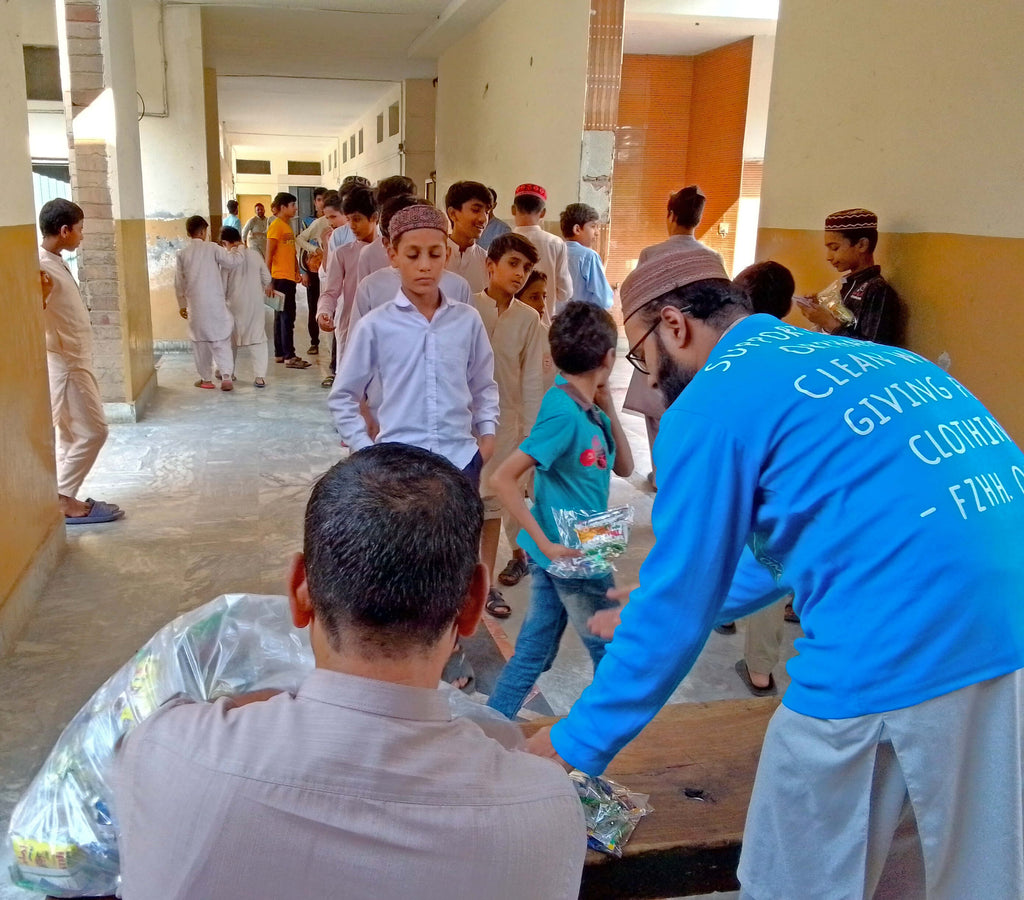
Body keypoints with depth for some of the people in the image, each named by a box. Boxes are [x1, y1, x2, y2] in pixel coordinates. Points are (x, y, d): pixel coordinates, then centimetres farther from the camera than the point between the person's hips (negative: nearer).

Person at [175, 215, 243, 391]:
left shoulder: (182, 254, 2)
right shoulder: (212, 248, -6)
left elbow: (179, 282, 5)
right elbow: (233, 261, -9)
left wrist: (182, 304, 15)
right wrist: (234, 251, 13)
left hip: (195, 305, 2)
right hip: (216, 303, -2)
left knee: (200, 342, 12)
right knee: (221, 340, 3)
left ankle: (206, 379, 17)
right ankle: (226, 376, -9)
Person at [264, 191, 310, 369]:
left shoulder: (288, 226, 16)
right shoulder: (276, 226, -11)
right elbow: (269, 255, -13)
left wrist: (297, 271, 15)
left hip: (289, 277, 9)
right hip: (280, 278, -9)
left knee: (281, 316, 13)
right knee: (287, 316, -9)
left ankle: (279, 353, 19)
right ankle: (289, 357, -7)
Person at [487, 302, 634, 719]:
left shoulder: (589, 410, 3)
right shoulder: (563, 412, -22)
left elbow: (624, 467, 10)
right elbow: (502, 479, -25)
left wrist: (607, 408, -1)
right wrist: (545, 542, -24)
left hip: (561, 556, 8)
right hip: (569, 557, -8)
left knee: (534, 653, 17)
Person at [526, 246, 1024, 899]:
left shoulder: (713, 400, -4)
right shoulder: (865, 359, 19)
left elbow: (678, 601, -3)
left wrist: (577, 745, 10)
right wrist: (659, 610, 38)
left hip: (895, 663, -8)